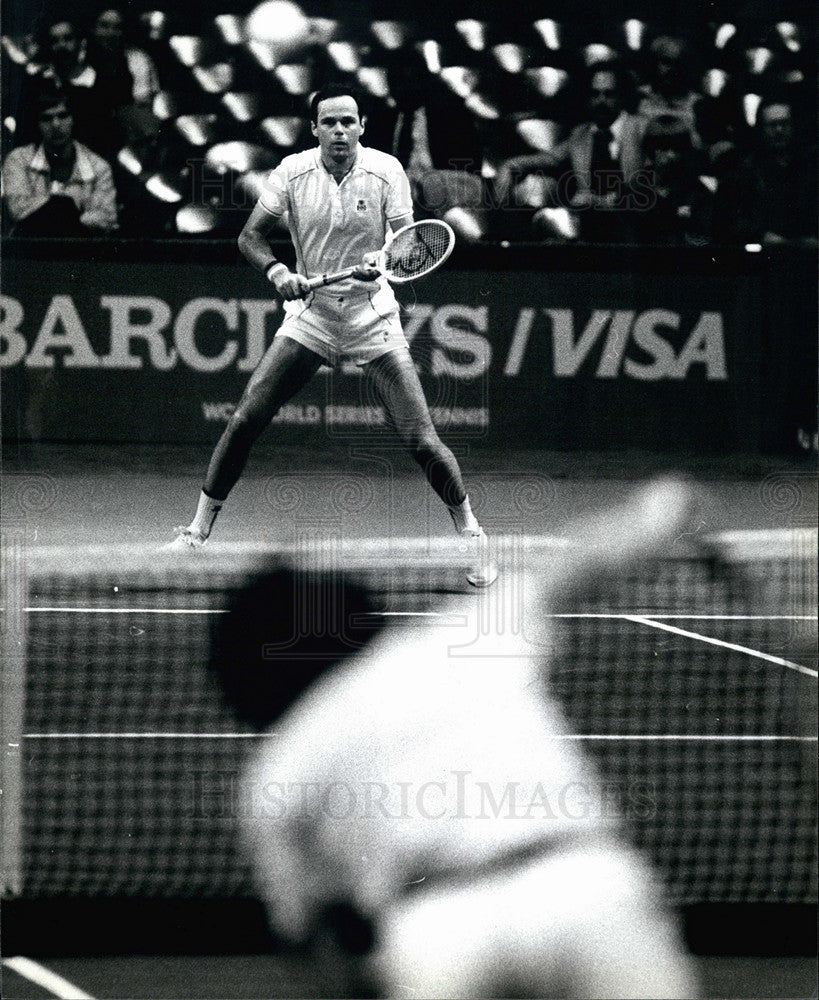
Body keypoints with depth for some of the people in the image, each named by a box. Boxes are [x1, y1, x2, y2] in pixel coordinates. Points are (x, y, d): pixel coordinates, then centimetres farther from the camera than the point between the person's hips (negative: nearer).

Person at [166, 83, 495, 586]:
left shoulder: (386, 171, -10)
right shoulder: (292, 172, -7)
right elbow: (251, 234, -1)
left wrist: (380, 265, -32)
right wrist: (276, 269, -22)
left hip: (373, 316, -1)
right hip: (310, 313, 1)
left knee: (421, 441, -9)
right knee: (244, 421, -6)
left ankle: (472, 535, 11)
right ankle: (199, 531, 9)